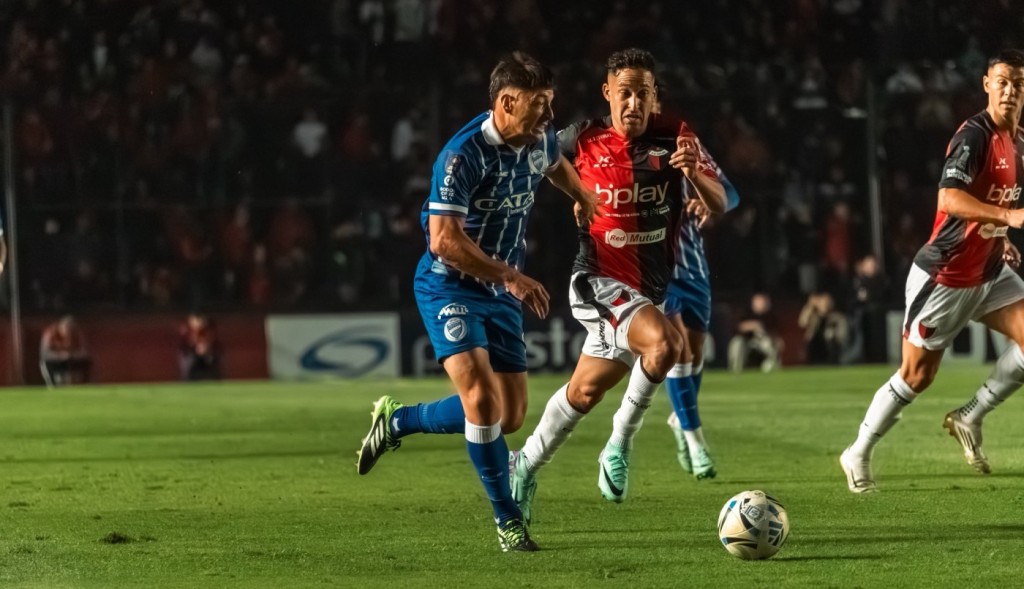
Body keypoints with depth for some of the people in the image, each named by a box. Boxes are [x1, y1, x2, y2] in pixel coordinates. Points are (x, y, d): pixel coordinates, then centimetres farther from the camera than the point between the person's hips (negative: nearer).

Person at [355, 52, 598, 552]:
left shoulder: (540, 141, -1)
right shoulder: (464, 154, -24)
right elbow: (445, 239, -29)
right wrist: (512, 276, -27)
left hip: (499, 292, 7)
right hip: (449, 286, -7)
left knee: (510, 417, 6)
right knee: (481, 397, -23)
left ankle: (396, 421, 28)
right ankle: (508, 521, -9)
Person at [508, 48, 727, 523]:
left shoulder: (675, 138, -6)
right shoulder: (582, 140, -7)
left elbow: (719, 204, -14)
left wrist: (695, 173, -32)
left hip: (650, 288, 4)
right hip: (599, 283, -4)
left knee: (585, 392, 14)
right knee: (665, 342, -30)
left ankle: (526, 466, 36)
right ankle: (620, 445, -13)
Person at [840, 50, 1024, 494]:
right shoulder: (974, 135, -20)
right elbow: (949, 197, -35)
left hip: (988, 272, 8)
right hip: (943, 275, -8)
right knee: (916, 376, 1)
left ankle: (969, 418, 3)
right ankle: (858, 455, 20)